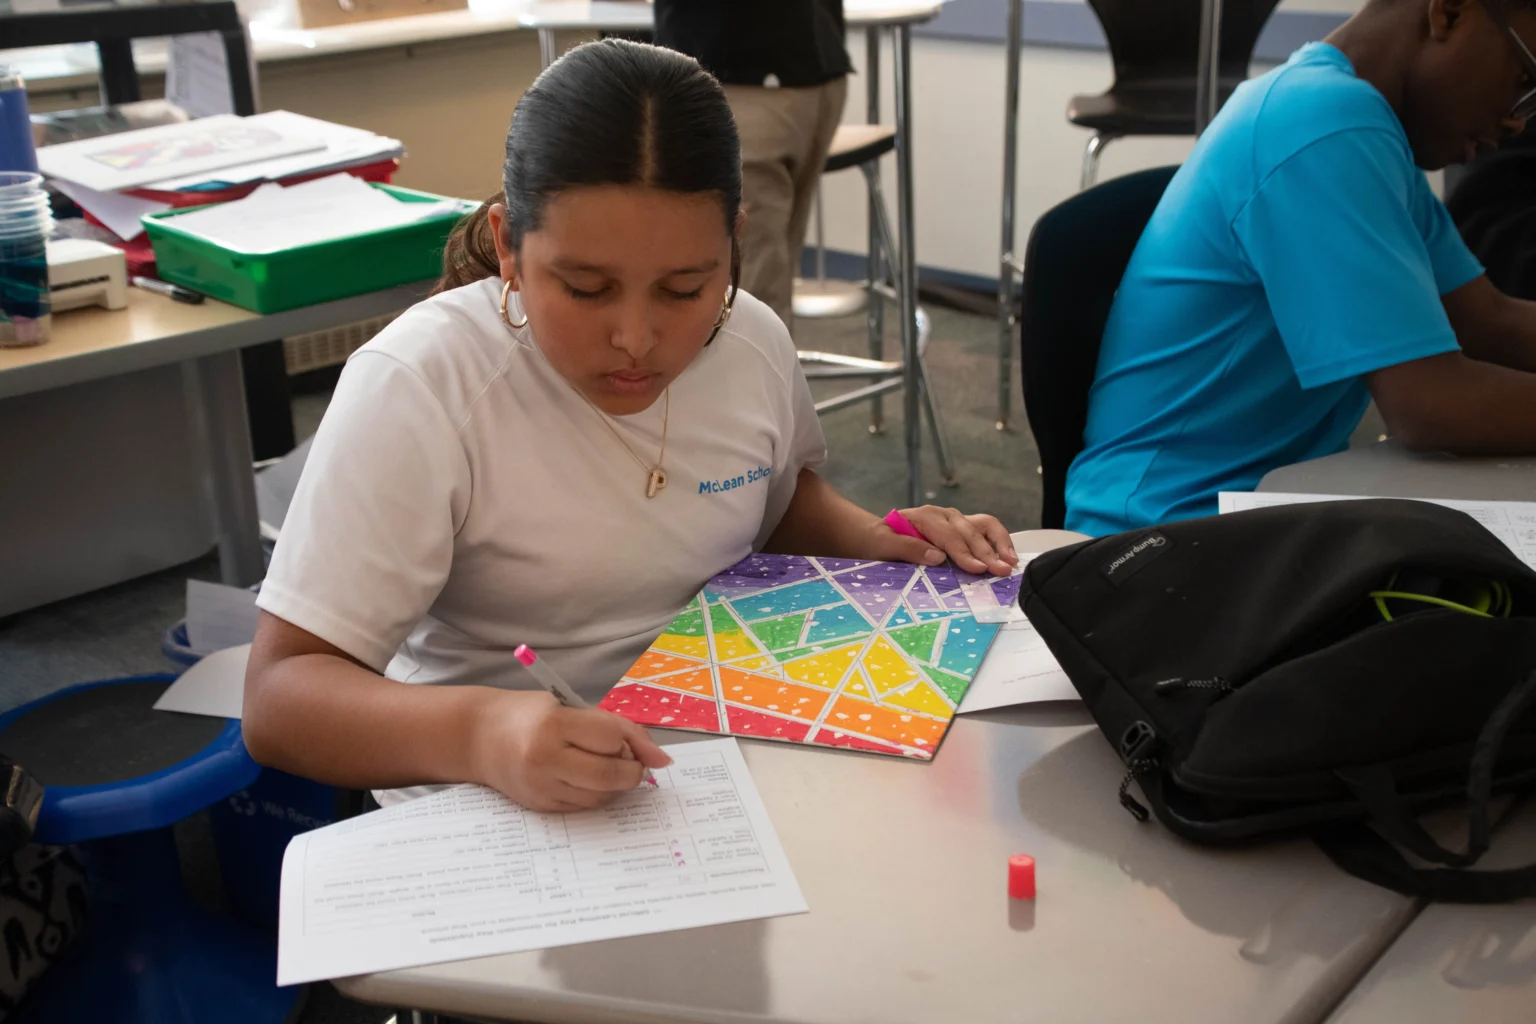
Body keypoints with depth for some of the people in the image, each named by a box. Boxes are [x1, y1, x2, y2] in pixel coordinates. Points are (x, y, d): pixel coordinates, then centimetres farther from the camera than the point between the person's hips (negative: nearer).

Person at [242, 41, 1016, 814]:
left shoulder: (753, 341, -3)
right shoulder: (414, 389, -20)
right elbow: (278, 694, -23)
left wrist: (866, 539, -2)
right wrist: (477, 733, -41)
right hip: (503, 807, -4)